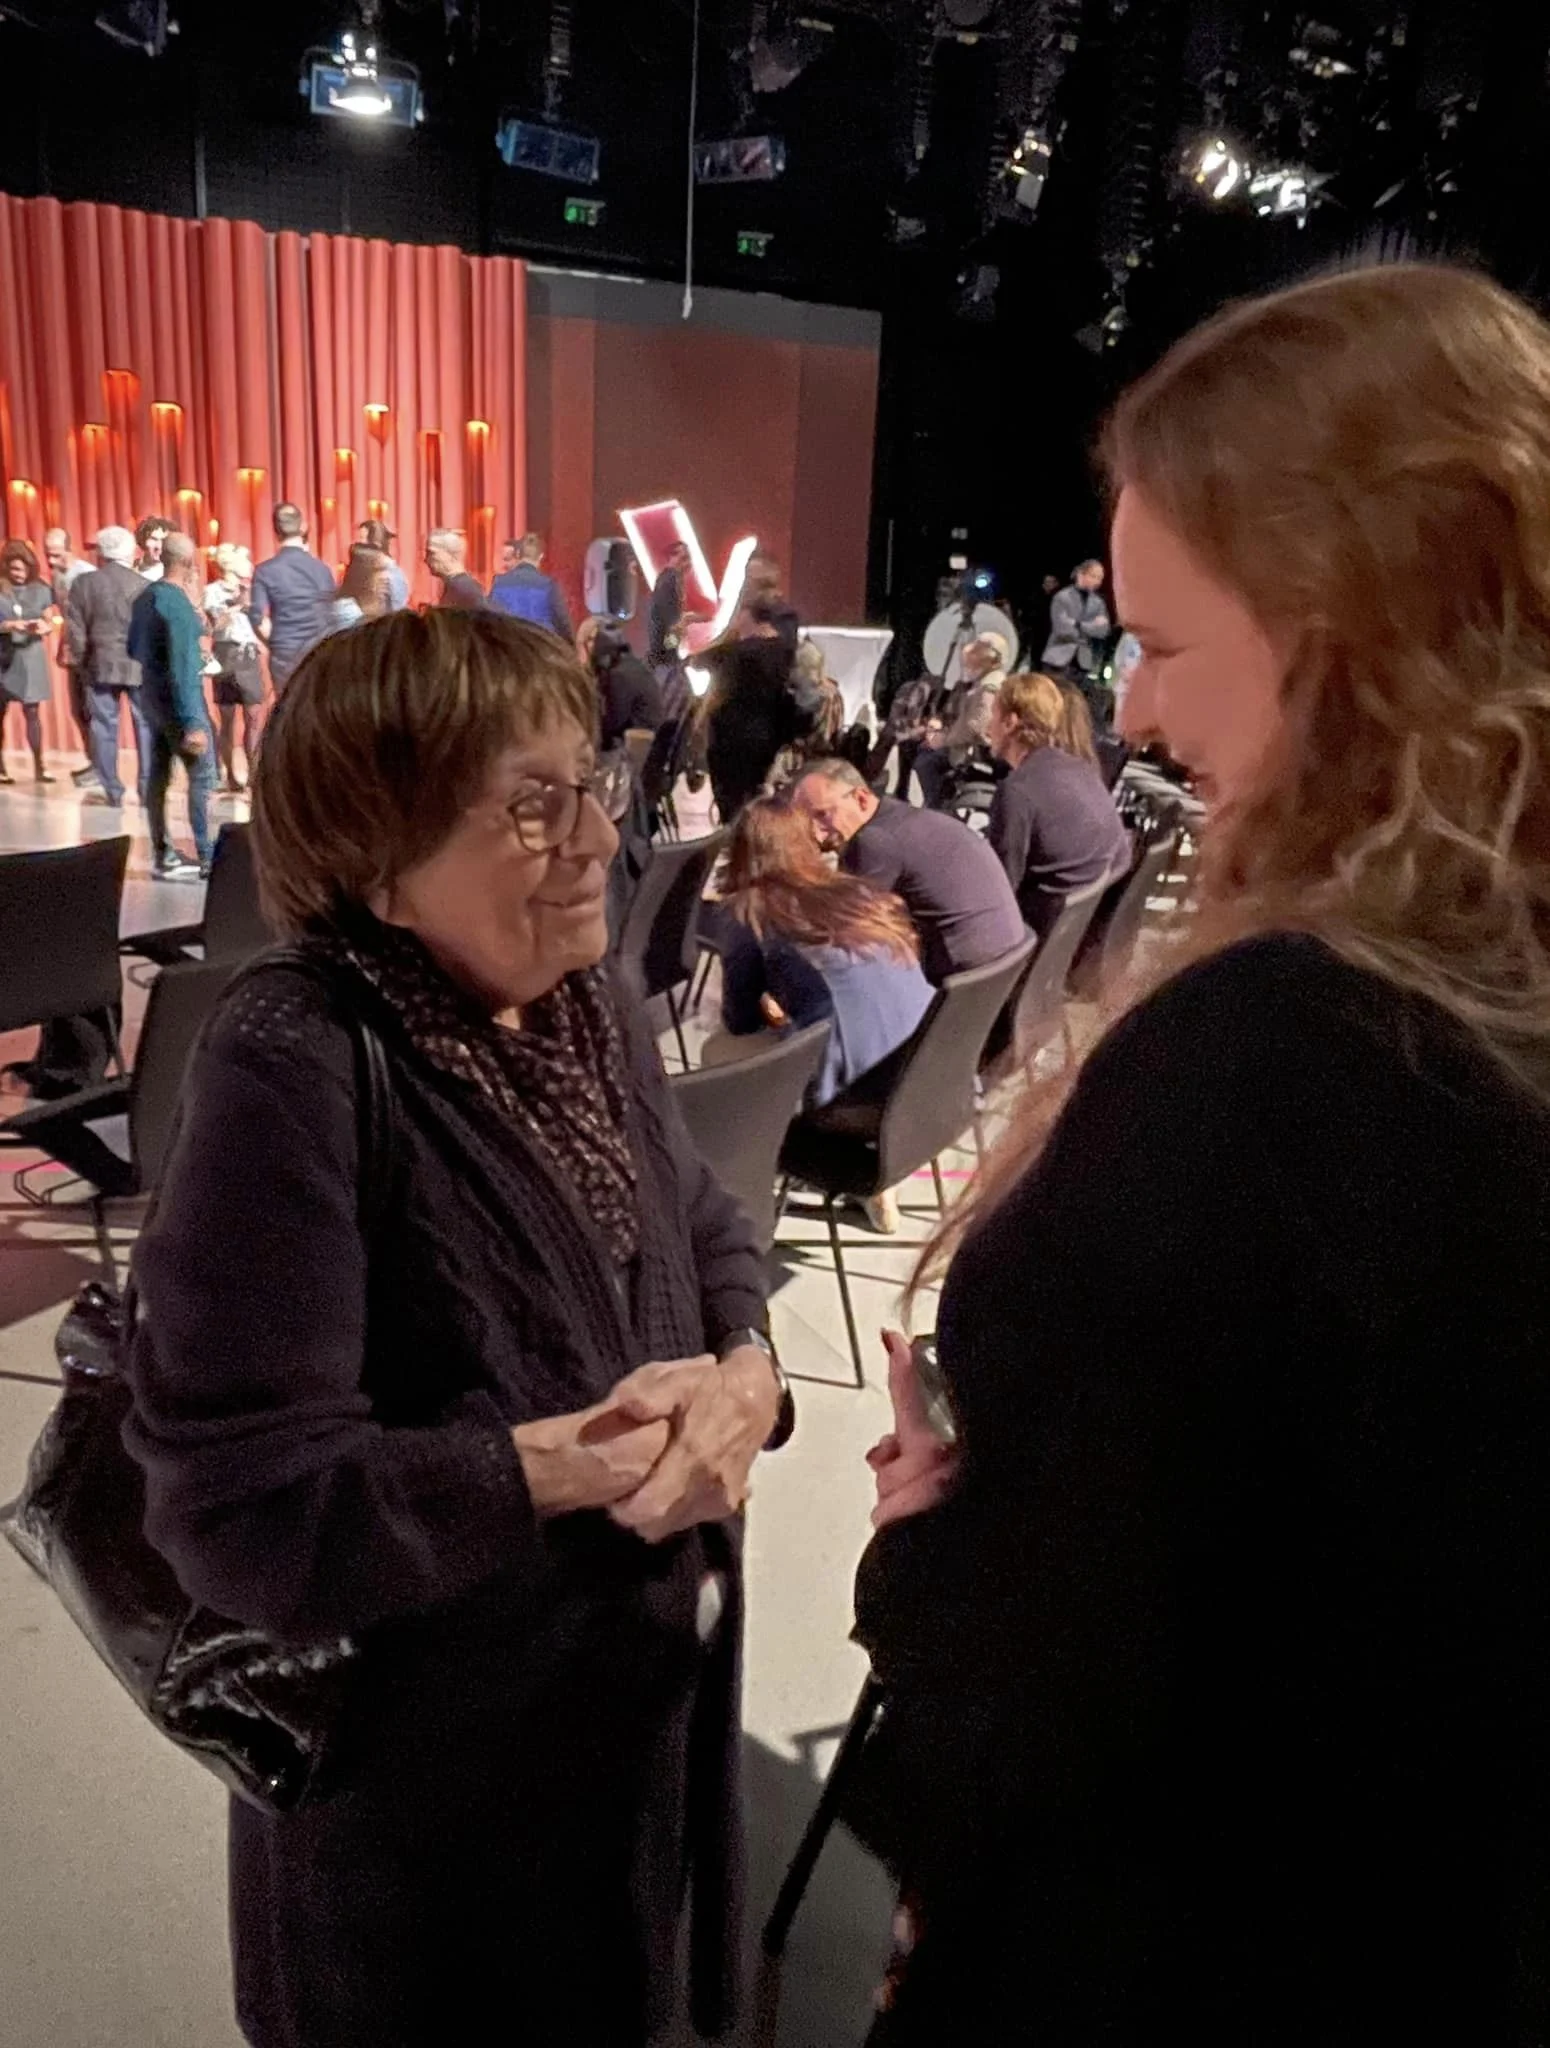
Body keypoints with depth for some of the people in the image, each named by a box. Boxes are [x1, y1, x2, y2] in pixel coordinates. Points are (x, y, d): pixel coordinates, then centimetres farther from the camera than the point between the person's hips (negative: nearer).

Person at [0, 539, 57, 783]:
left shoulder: (41, 589, 3)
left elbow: (50, 621, 6)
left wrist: (44, 627, -15)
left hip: (30, 657, 1)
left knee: (32, 711, 0)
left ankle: (39, 767, 2)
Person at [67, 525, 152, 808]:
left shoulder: (84, 583, 2)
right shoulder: (144, 585, 0)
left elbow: (75, 630, 0)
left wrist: (79, 663, 11)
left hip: (100, 665, 0)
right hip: (140, 666, 0)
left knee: (104, 726, 5)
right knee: (145, 726, 5)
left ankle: (112, 792, 6)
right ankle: (148, 789, 4)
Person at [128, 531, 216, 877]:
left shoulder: (144, 598, 7)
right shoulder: (180, 602, -18)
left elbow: (135, 650, 17)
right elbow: (184, 666, -23)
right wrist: (193, 723, -25)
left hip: (151, 695, 8)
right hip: (176, 699, -8)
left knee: (158, 776, 9)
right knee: (202, 778, -3)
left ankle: (163, 856, 14)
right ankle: (207, 858, -2)